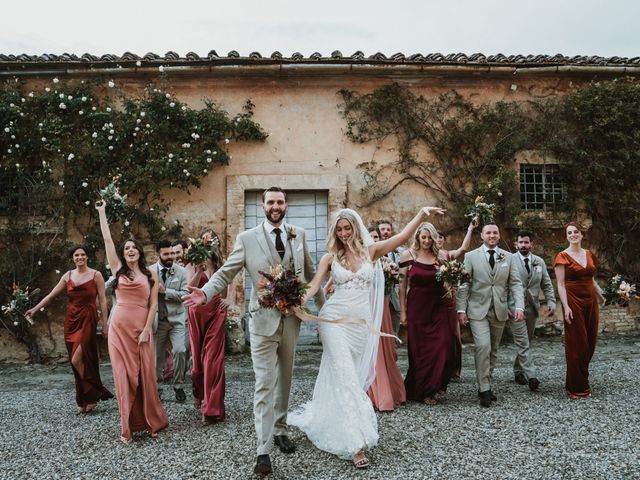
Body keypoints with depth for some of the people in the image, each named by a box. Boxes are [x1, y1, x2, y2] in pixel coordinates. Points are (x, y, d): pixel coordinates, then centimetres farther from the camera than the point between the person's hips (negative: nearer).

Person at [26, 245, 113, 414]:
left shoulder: (96, 275, -3)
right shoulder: (68, 276, 8)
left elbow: (102, 300, -3)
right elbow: (51, 294, 13)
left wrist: (105, 323, -5)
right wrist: (35, 309, 8)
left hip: (87, 319, -4)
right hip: (71, 319, 4)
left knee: (77, 360, -13)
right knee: (79, 361, 6)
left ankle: (91, 396, 3)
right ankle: (85, 400, 16)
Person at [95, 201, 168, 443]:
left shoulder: (151, 274, 4)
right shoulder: (118, 269, 6)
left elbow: (153, 304, 1)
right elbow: (107, 239, 5)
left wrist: (146, 330, -8)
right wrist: (101, 212, 7)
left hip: (142, 328, -1)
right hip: (120, 327, 1)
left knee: (144, 374, 3)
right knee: (123, 374, 2)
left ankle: (150, 420, 17)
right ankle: (128, 426, 9)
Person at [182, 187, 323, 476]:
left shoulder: (299, 235, 6)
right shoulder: (247, 238, -4)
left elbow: (310, 273, 12)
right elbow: (226, 273, -7)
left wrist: (324, 305, 13)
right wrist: (205, 293, -25)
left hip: (292, 318, 4)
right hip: (263, 319, -3)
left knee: (285, 378, 17)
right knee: (264, 384, -3)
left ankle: (279, 430, 35)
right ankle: (263, 450, 3)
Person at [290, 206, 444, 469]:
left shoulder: (370, 251, 5)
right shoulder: (331, 257, 4)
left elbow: (402, 237, -4)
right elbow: (314, 285, -3)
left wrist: (421, 214, -15)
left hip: (360, 324, 2)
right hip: (334, 320, -2)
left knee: (342, 376, 11)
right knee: (345, 377, -9)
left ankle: (320, 418, 36)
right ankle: (356, 443, -7)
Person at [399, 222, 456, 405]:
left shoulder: (440, 256, 5)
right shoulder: (408, 255, -1)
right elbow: (403, 284, 0)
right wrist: (403, 311, -1)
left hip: (439, 307, 2)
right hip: (417, 308, -2)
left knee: (442, 346, -4)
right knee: (420, 349, 5)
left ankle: (437, 383, 22)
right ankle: (423, 391, 20)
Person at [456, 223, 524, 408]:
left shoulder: (508, 257, 7)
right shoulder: (471, 256, 0)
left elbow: (515, 284, 3)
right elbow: (464, 285, -2)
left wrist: (519, 306, -11)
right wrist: (461, 309, -8)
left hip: (499, 311, 3)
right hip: (478, 310, -3)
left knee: (493, 351, 10)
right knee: (483, 347, -16)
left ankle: (485, 384, 23)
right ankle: (484, 389, -6)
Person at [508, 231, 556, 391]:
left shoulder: (539, 262, 11)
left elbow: (547, 285, 12)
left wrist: (551, 302, -1)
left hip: (532, 308, 5)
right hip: (514, 308, -5)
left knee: (526, 342, 12)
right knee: (523, 344, -8)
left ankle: (518, 371, 26)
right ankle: (531, 376, -10)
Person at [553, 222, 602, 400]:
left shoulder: (589, 255, 11)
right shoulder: (563, 256, -6)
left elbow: (592, 280, 16)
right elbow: (560, 284, -9)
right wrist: (566, 307, -17)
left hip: (590, 301, 5)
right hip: (574, 302, -5)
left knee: (590, 342, 9)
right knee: (576, 344, 0)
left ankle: (583, 380, 27)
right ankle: (577, 387, 11)